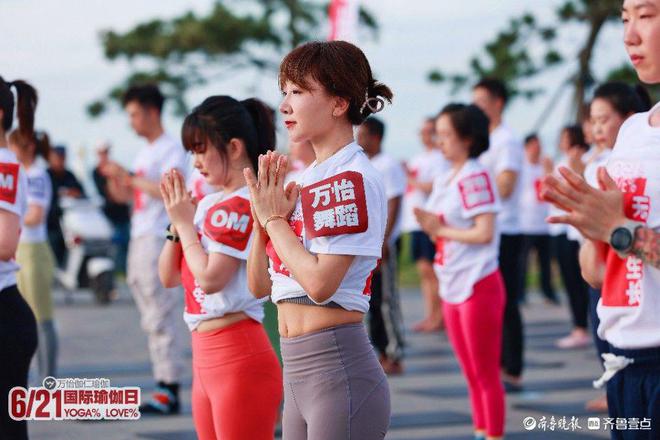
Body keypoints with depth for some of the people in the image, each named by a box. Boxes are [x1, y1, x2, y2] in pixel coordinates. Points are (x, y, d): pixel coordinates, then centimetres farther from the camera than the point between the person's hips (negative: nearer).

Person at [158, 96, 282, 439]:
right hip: (206, 357, 9)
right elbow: (169, 277, 16)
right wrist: (177, 220, 3)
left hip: (238, 359, -9)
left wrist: (185, 223, -7)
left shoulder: (242, 205, -13)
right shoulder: (209, 204, 12)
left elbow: (210, 278, -21)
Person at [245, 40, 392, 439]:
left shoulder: (351, 178, -12)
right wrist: (263, 217, -1)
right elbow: (260, 285, 14)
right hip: (298, 371, 9)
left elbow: (320, 282, -21)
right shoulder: (308, 179, 14)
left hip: (337, 370, -9)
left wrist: (274, 219, -8)